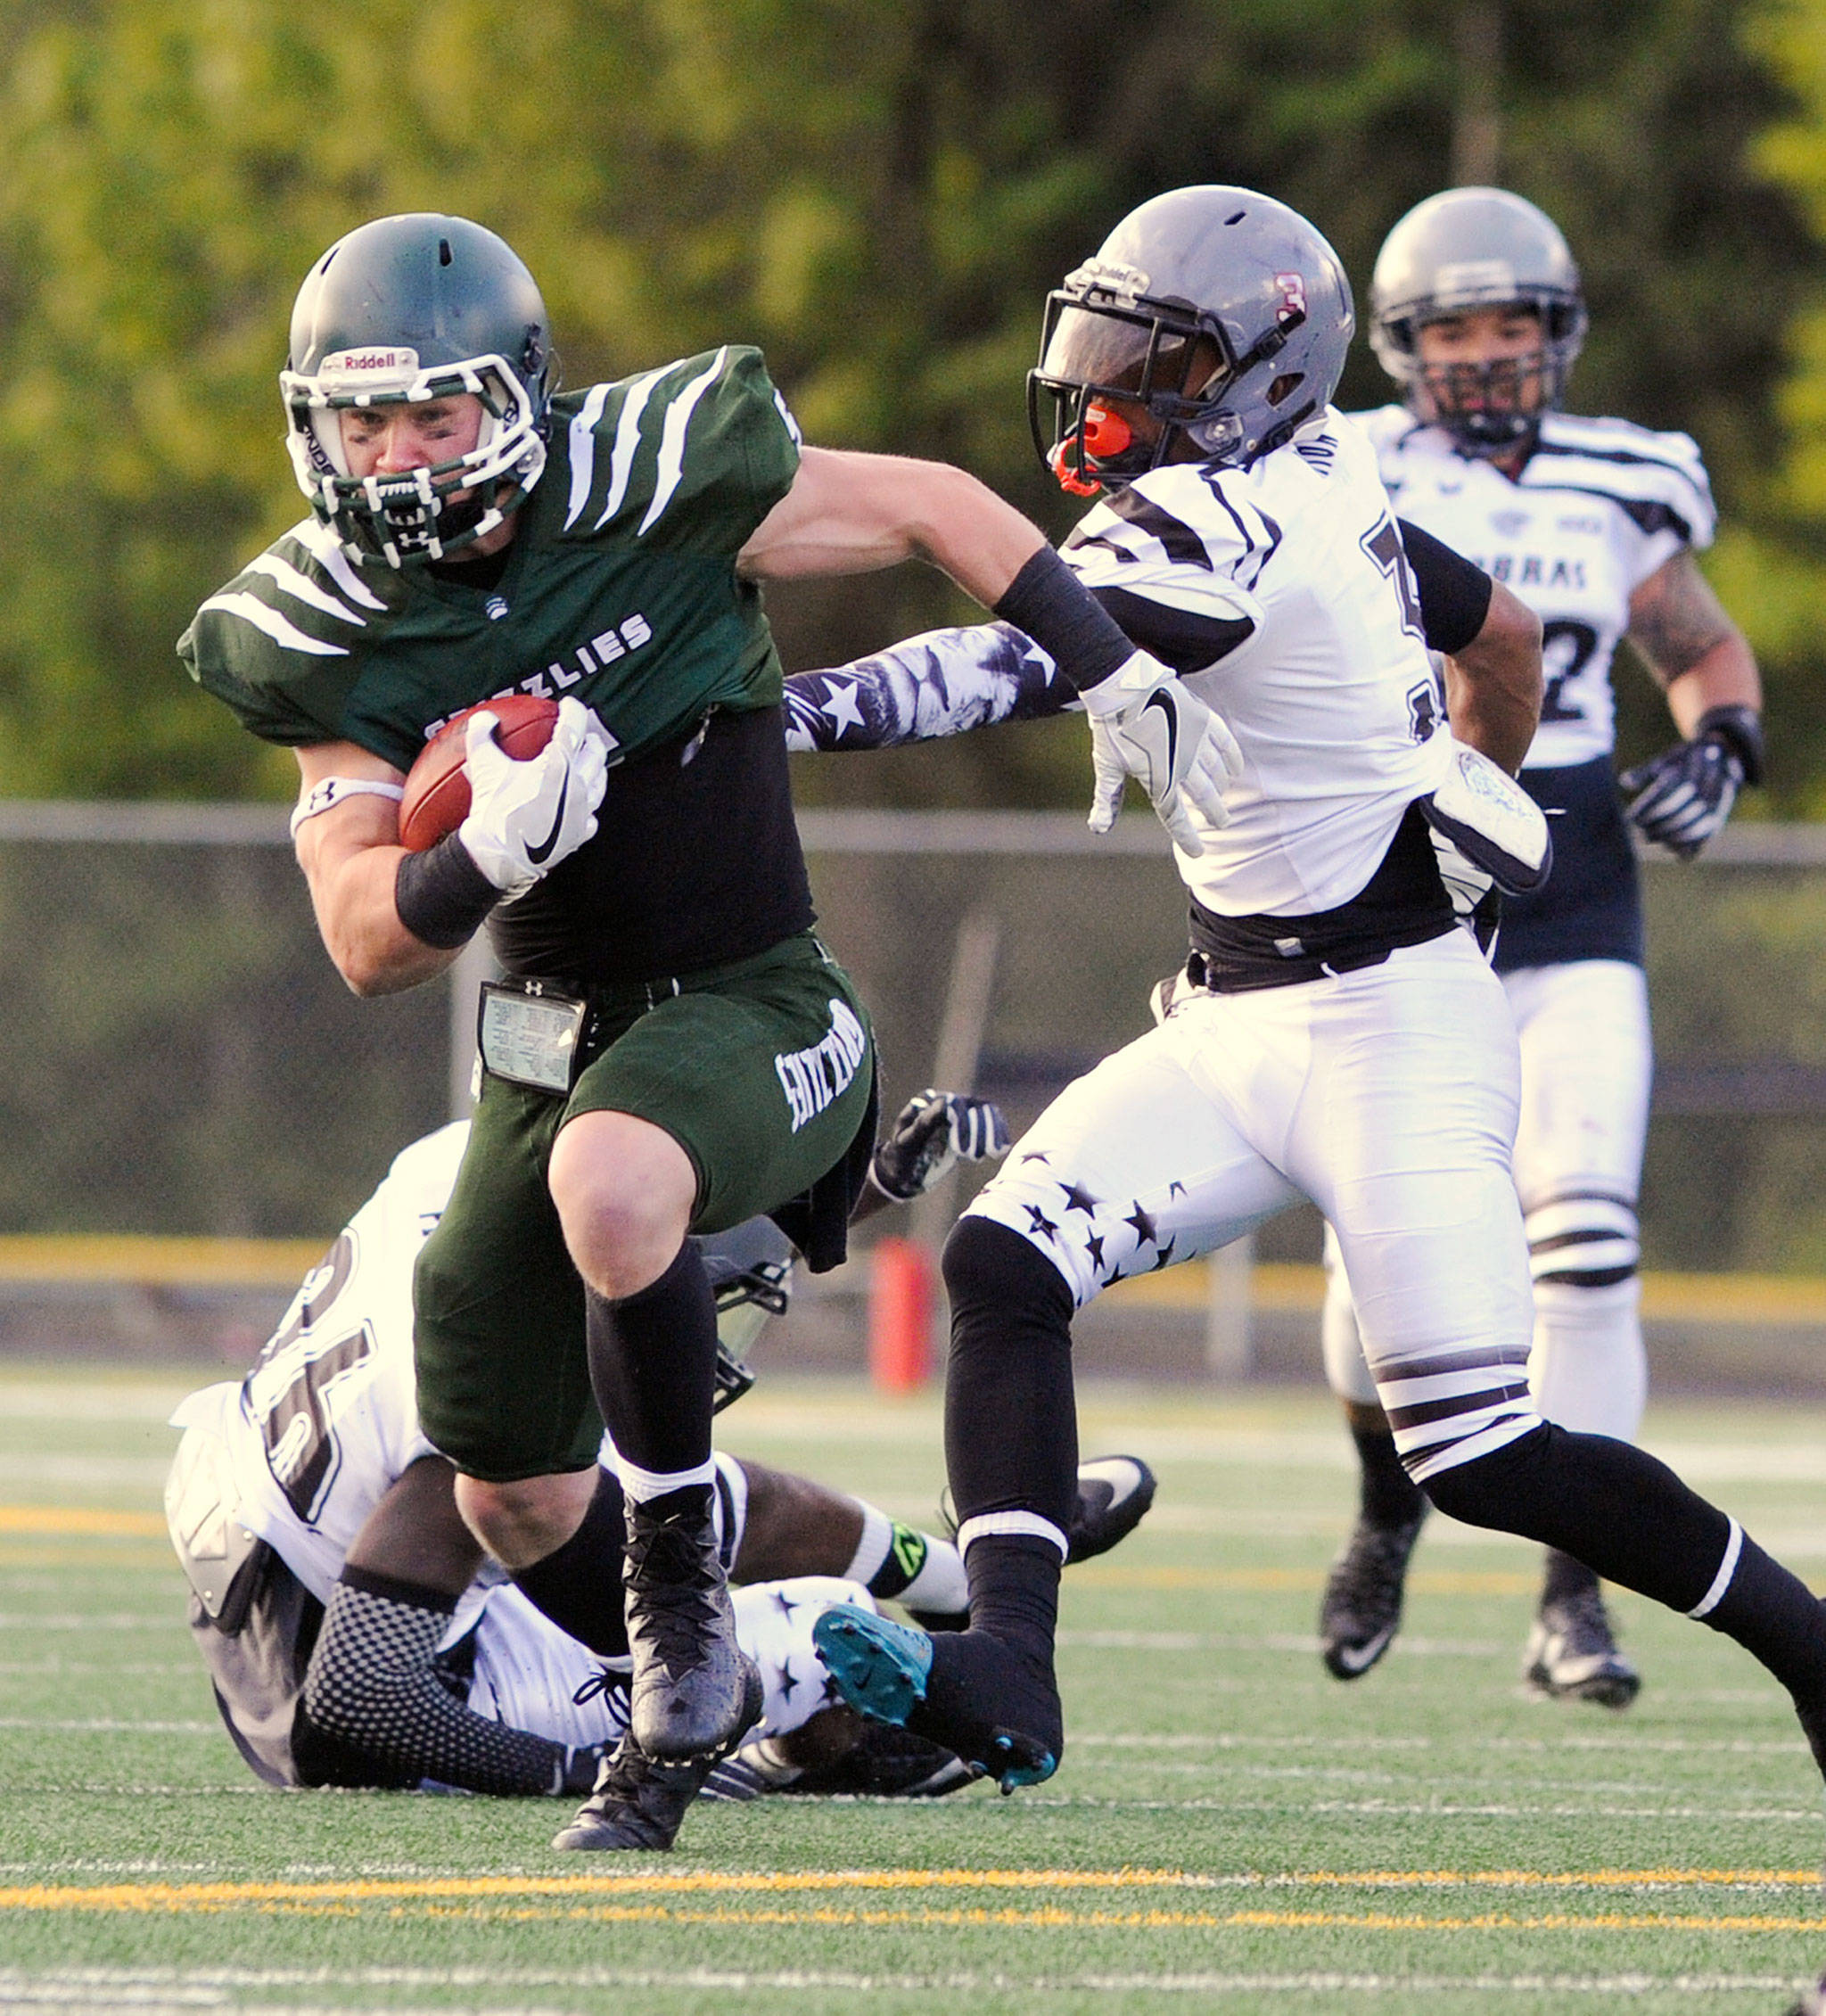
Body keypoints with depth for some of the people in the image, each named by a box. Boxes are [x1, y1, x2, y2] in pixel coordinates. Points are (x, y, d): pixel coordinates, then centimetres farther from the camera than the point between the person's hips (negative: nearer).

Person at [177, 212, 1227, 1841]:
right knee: (513, 1503, 10)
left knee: (606, 1182, -39)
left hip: (755, 1012, -5)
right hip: (548, 1039, 5)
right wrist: (482, 858, -33)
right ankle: (697, 1701, 41)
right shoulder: (330, 639, -7)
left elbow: (934, 509, -2)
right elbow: (371, 947, -12)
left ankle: (681, 1567, -19)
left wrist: (1122, 685, -3)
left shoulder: (652, 486, -18)